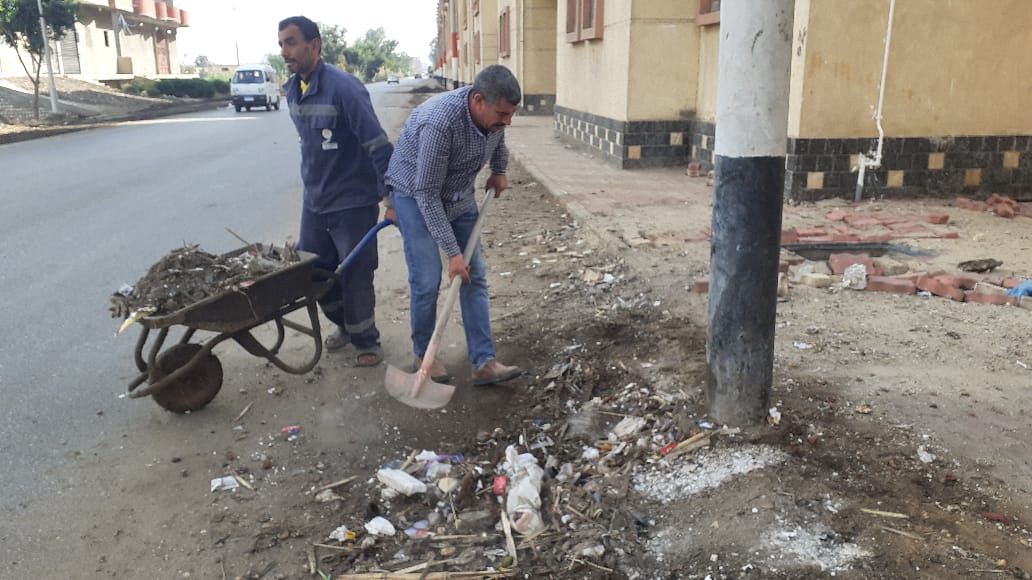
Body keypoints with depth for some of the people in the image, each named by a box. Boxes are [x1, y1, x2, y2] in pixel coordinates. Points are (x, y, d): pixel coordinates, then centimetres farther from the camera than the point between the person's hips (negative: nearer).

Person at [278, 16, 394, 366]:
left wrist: (393, 197, -20)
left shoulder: (343, 88, -20)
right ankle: (344, 324, 37)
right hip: (314, 200, 7)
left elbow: (379, 146, -20)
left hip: (354, 201, -7)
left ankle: (366, 340, 22)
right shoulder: (292, 90, 4)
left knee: (355, 275, 2)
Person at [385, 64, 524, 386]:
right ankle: (424, 354, 14)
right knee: (427, 280, -9)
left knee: (475, 276, -1)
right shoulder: (440, 121, -36)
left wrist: (499, 171, 13)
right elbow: (427, 194, -30)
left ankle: (484, 362, 2)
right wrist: (452, 252, -27)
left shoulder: (492, 113, -15)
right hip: (416, 194, -6)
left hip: (459, 194, 7)